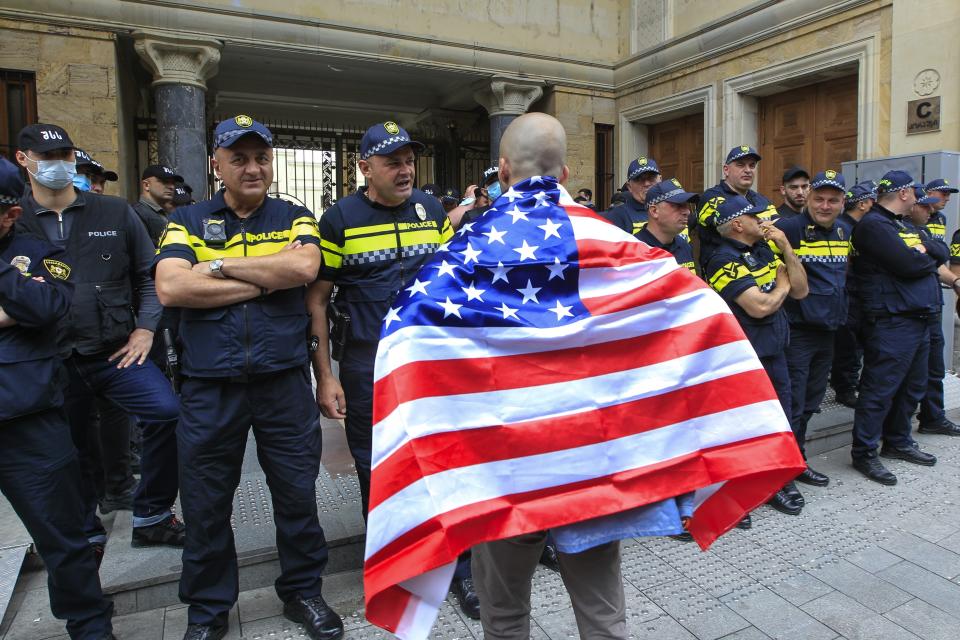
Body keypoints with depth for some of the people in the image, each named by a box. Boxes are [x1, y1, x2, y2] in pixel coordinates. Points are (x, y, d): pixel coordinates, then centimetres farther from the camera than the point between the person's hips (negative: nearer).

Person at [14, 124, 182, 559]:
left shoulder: (115, 213, 5)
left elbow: (149, 274, 8)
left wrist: (145, 328, 0)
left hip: (115, 354, 0)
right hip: (52, 363, 1)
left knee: (167, 413, -18)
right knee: (69, 457, 12)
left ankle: (151, 517, 3)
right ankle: (86, 537, 35)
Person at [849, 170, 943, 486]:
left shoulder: (901, 225, 20)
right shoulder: (873, 224, -11)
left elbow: (942, 252, 12)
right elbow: (909, 265, -20)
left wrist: (923, 249, -7)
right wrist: (928, 257, 1)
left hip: (919, 319, 10)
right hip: (891, 321, -10)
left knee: (912, 387, 18)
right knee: (880, 389, -6)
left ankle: (897, 442, 32)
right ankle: (864, 453, 2)